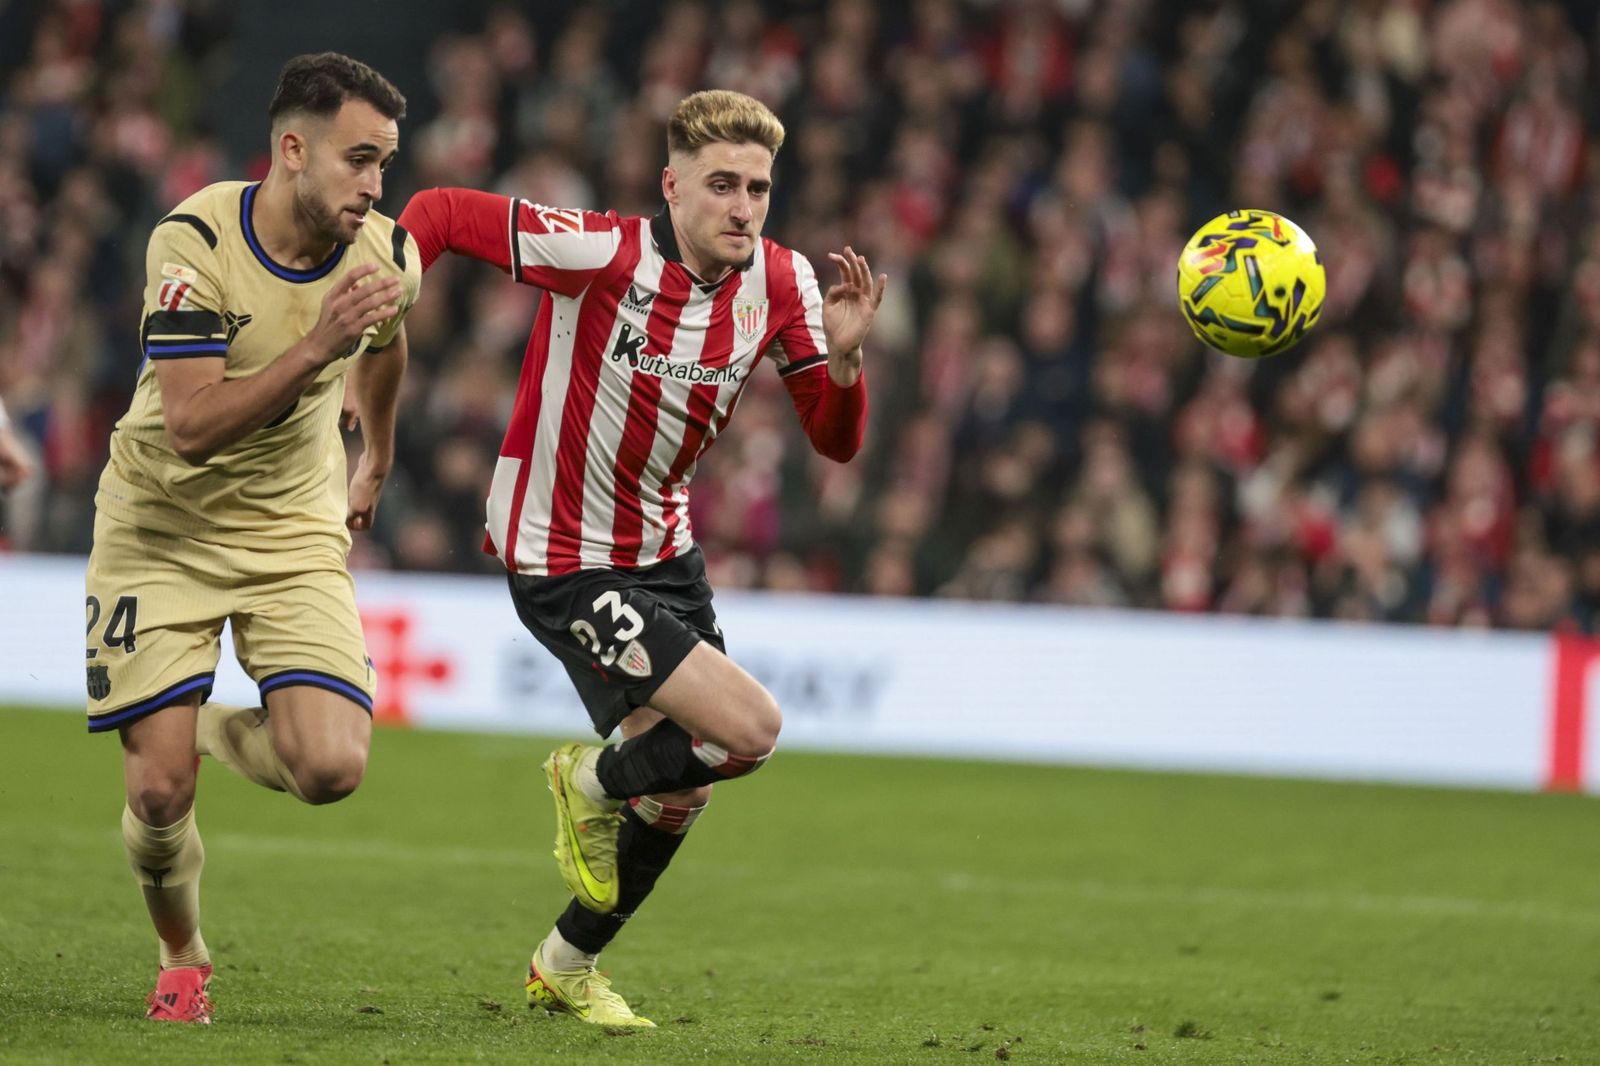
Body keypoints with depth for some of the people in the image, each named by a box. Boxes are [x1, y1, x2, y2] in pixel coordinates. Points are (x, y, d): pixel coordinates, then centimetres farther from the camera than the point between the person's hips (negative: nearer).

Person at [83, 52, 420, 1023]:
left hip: (295, 531, 3)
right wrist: (315, 348, -38)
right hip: (161, 527, -3)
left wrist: (377, 466, 32)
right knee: (160, 792, -9)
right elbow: (194, 425, -29)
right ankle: (183, 959, 22)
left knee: (333, 769, -18)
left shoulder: (389, 258, -10)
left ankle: (222, 729, 17)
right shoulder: (194, 242, -22)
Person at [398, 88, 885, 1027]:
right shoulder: (603, 253, -23)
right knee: (748, 729, -18)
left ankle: (569, 964, 39)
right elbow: (439, 212, -17)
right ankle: (593, 782, 13)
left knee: (680, 790, 16)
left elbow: (837, 441, -2)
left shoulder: (780, 283, -5)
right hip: (566, 563, -7)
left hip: (666, 552, 7)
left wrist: (844, 356, -21)